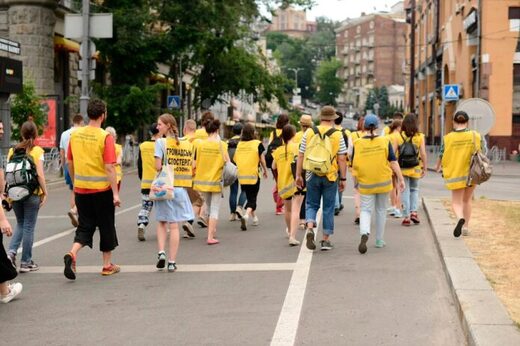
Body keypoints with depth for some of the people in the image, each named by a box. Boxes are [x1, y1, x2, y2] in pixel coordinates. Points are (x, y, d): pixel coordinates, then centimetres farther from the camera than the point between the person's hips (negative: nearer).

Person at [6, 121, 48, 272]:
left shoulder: (12, 150, 3)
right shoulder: (37, 151, -8)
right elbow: (40, 175, -12)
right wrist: (45, 193, -4)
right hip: (32, 193, -4)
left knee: (20, 224, 20)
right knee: (28, 227, 5)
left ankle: (11, 252, 1)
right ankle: (26, 262, 10)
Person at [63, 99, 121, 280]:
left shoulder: (75, 135, 1)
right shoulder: (105, 137, -13)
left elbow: (70, 164, 9)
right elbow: (109, 168, -16)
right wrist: (115, 193, -12)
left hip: (81, 189, 4)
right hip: (101, 190, -4)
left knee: (84, 226, 11)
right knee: (106, 226, 11)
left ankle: (72, 254, -13)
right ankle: (107, 265, 20)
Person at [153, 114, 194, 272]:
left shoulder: (161, 142, -7)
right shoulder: (186, 143, 6)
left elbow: (158, 166, -13)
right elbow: (191, 167, 8)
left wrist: (165, 168, 7)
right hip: (180, 188, 3)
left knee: (161, 222, 14)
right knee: (174, 225, 5)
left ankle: (161, 252, -3)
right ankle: (172, 262, 5)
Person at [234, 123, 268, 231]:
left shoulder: (239, 144, 1)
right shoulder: (257, 144, -7)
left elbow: (235, 160, 5)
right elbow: (262, 160, -1)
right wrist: (265, 170, 16)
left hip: (241, 176, 4)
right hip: (253, 176, -4)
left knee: (249, 197, 20)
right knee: (252, 198, 2)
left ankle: (254, 217, 34)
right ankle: (246, 215, -23)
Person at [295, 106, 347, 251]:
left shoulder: (309, 133, 0)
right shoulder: (337, 135, -4)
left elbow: (301, 156, 2)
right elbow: (341, 159, -6)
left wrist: (298, 175, 9)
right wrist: (343, 178, 1)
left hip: (312, 175, 1)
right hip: (330, 175, -1)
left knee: (311, 204, 14)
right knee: (328, 208, 9)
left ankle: (310, 228, -10)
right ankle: (326, 239, 13)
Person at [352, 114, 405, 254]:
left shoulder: (357, 144, -7)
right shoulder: (385, 141, -6)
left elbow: (354, 165, -1)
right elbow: (393, 162, -7)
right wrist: (400, 179, -1)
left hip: (365, 184, -1)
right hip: (383, 182, 1)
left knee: (366, 210, 4)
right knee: (381, 210, 16)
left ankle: (364, 233, -25)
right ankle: (379, 240, 24)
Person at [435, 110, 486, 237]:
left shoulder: (447, 138, -8)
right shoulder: (475, 136, -5)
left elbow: (441, 155, 2)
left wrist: (438, 167, 23)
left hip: (455, 174, -2)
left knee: (456, 202, 5)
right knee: (467, 200, 20)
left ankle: (460, 218, -26)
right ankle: (465, 227, 22)